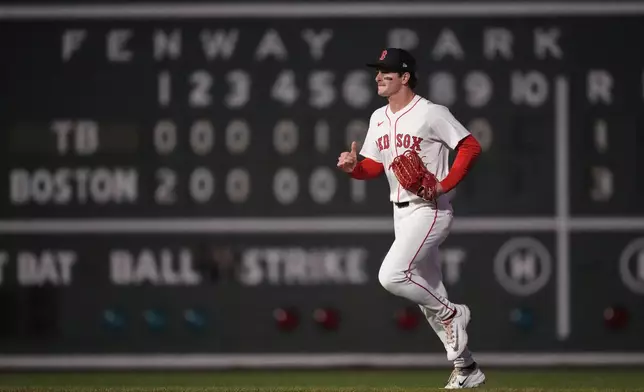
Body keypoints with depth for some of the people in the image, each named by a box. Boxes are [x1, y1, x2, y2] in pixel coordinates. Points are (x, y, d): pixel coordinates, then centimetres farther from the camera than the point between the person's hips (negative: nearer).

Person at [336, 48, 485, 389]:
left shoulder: (431, 114, -12)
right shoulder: (378, 118, 11)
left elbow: (471, 147, -13)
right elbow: (375, 165, 15)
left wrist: (445, 185, -20)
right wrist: (353, 167, -6)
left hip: (430, 210, -8)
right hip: (401, 213, 8)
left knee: (391, 275, -24)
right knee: (427, 293, 10)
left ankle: (450, 313, -2)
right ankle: (466, 368, 19)